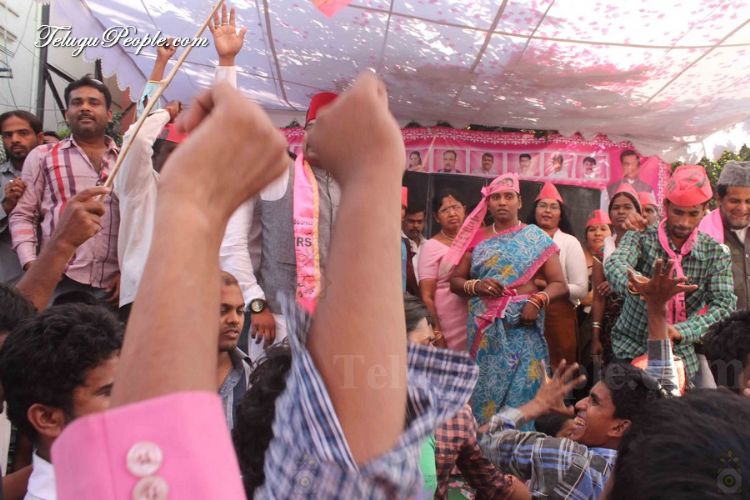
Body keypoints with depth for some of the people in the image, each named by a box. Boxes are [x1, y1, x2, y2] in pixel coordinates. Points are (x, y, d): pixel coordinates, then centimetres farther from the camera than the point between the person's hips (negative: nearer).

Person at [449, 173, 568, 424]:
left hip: (523, 327, -1)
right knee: (485, 387, 1)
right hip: (485, 328, 2)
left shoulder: (536, 238, 5)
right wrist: (475, 286, -10)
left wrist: (538, 300, -18)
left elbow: (559, 284, 0)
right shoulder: (477, 238, 10)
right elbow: (455, 280, 10)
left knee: (521, 388, -2)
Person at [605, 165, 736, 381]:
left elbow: (724, 305, -14)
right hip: (631, 353, -2)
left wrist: (681, 331, -31)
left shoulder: (716, 253, -3)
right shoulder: (640, 239, -9)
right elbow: (615, 265, -29)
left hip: (681, 358, 2)